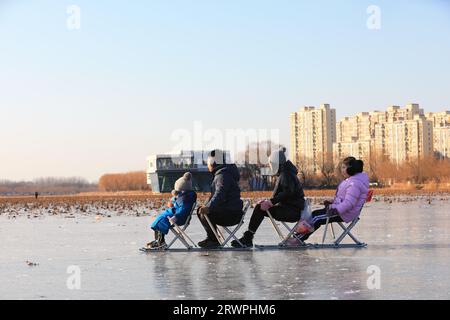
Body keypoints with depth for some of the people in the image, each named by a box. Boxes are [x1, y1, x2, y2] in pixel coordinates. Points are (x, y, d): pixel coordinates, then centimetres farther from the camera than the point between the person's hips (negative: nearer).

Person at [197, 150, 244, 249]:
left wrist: (208, 207, -43)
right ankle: (211, 237, 16)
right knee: (200, 211, 17)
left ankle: (214, 240, -14)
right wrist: (206, 206, 16)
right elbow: (215, 195, 27)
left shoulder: (223, 176, -18)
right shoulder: (219, 174, 18)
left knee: (205, 214, -27)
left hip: (232, 214, -11)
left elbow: (219, 194, -33)